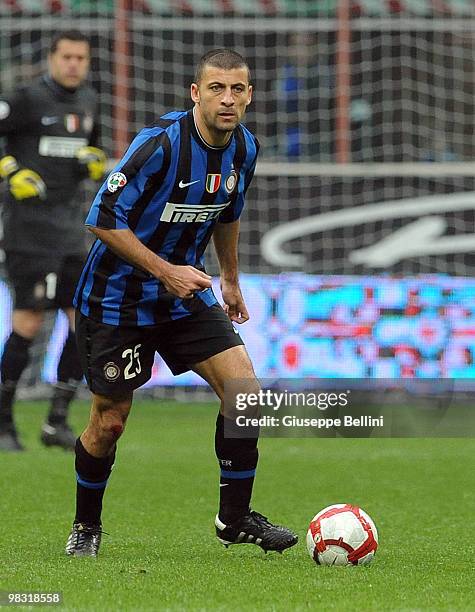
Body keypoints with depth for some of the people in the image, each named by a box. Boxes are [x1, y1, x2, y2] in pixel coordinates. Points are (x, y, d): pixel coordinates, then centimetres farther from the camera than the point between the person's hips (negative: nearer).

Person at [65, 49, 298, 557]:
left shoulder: (244, 148, -2)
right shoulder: (160, 143, -24)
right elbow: (103, 219, -21)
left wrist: (230, 281, 26)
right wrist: (166, 271, -22)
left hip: (187, 292, 6)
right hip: (117, 298, -6)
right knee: (109, 421, 1)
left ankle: (236, 516, 3)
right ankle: (86, 525, 24)